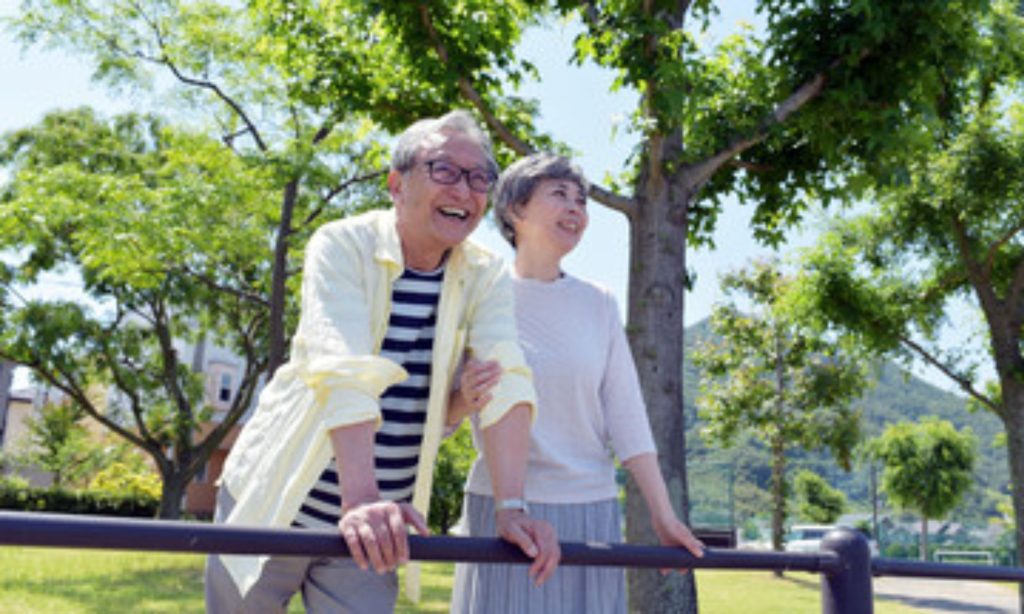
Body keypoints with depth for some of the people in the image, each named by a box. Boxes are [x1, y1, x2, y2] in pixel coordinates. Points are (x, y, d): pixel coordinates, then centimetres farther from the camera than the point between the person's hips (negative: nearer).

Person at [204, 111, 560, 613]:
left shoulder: (485, 279, -3)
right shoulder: (343, 246, -14)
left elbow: (505, 383, -16)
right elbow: (342, 370, -28)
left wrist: (511, 508, -29)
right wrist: (361, 498, -40)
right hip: (274, 502, -2)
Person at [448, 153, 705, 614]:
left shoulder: (598, 304, 6)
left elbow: (626, 414, 5)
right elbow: (438, 417, -1)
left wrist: (663, 516, 1)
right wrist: (467, 401, -23)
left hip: (591, 509, 3)